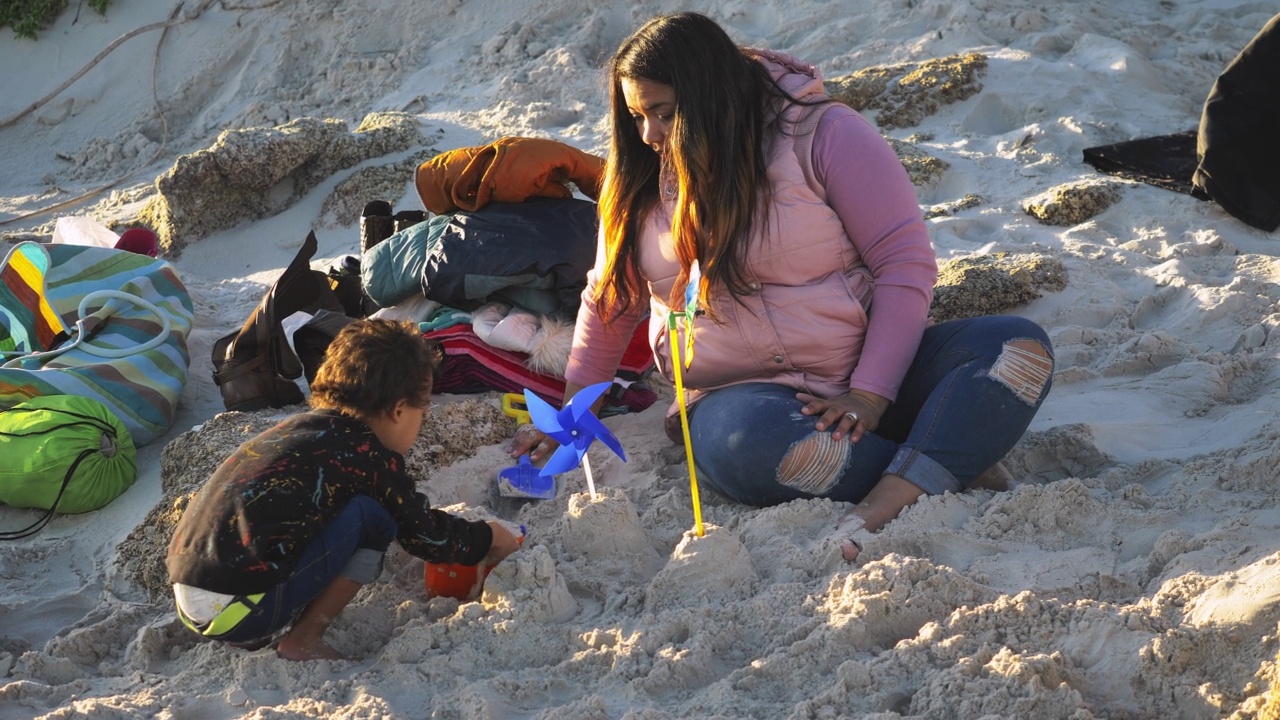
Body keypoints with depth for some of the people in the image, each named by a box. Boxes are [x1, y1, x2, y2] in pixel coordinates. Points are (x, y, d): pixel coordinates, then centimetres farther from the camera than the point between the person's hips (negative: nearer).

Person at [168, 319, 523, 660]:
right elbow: (425, 535, 8)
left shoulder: (301, 426, 19)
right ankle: (302, 641, 2)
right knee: (373, 516, -2)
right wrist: (487, 538, 26)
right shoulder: (370, 457, -6)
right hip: (238, 614, -9)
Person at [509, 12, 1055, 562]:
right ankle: (955, 463, -23)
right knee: (749, 443, -38)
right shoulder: (642, 181, 7)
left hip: (869, 373, 0)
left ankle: (886, 507, -46)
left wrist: (869, 394, -19)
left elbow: (905, 264, -9)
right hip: (741, 395, 1)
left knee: (1020, 347, -27)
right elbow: (609, 301, 18)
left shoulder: (822, 135, -6)